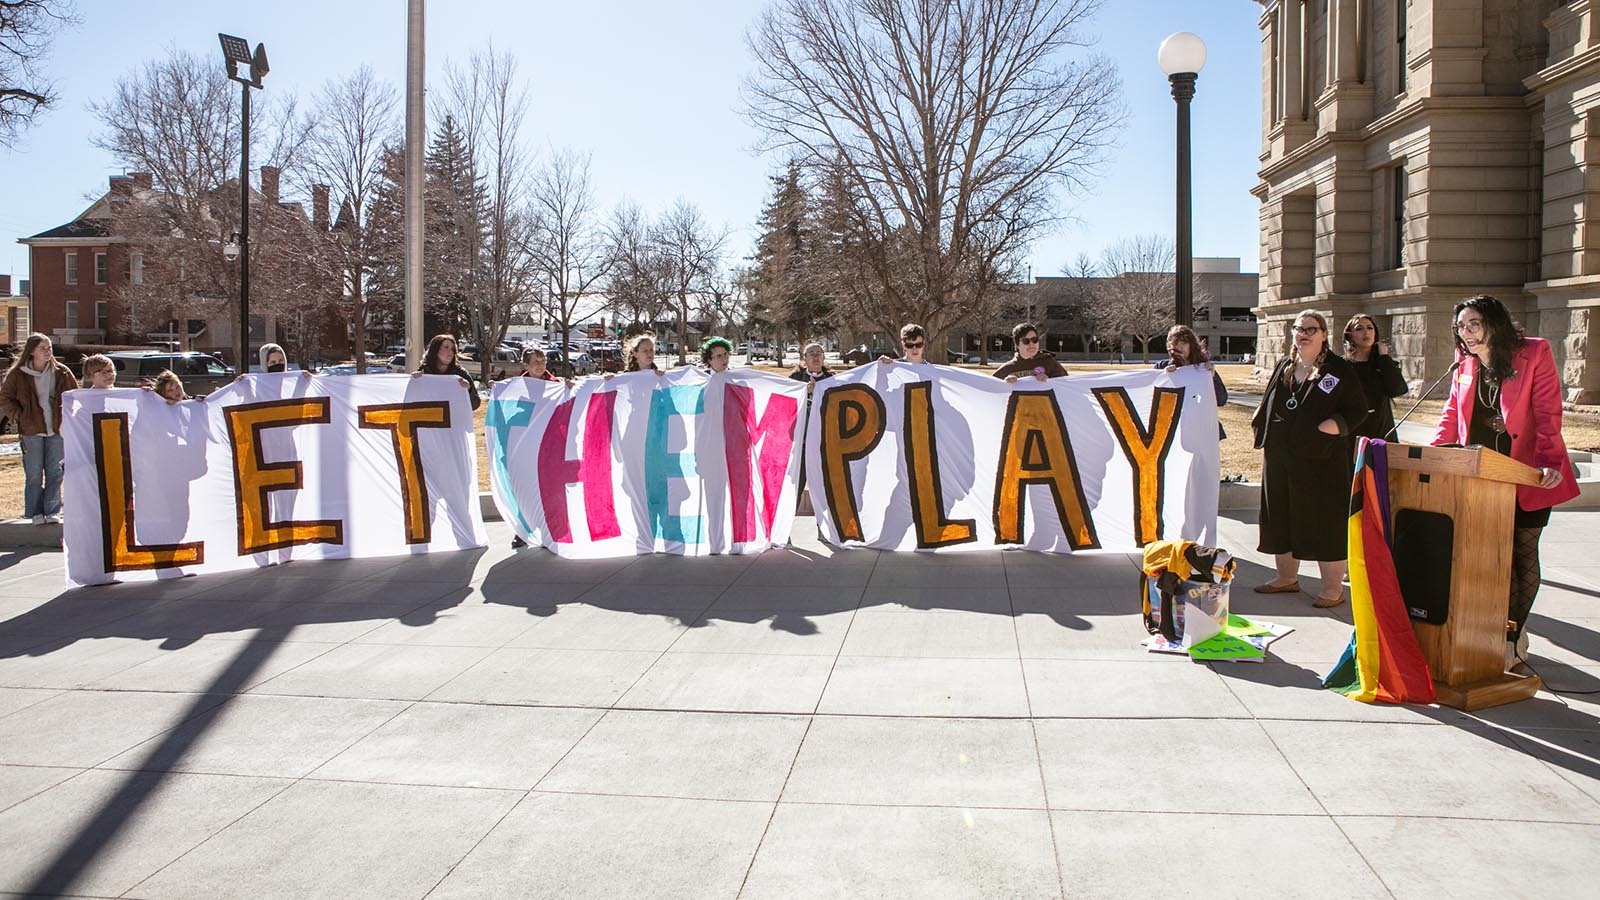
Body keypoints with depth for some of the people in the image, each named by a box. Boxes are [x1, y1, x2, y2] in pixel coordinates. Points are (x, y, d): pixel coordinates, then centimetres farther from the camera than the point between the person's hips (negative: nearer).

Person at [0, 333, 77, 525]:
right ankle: (36, 513, 10)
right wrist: (19, 416, -5)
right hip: (31, 430, -2)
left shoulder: (61, 372, 4)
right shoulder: (18, 374, -3)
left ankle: (52, 511, 11)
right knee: (34, 474, 2)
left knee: (55, 472, 4)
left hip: (57, 429, 2)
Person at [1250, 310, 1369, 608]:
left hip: (1321, 459, -6)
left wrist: (1338, 423, -21)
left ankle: (1333, 588, 7)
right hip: (1280, 457, 6)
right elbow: (1269, 403, 23)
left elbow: (1358, 410, -4)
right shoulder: (1284, 366, 13)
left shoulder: (1339, 370, -4)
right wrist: (1261, 422, 6)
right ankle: (1286, 577, 28)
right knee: (1280, 517, 13)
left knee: (1324, 521, -2)